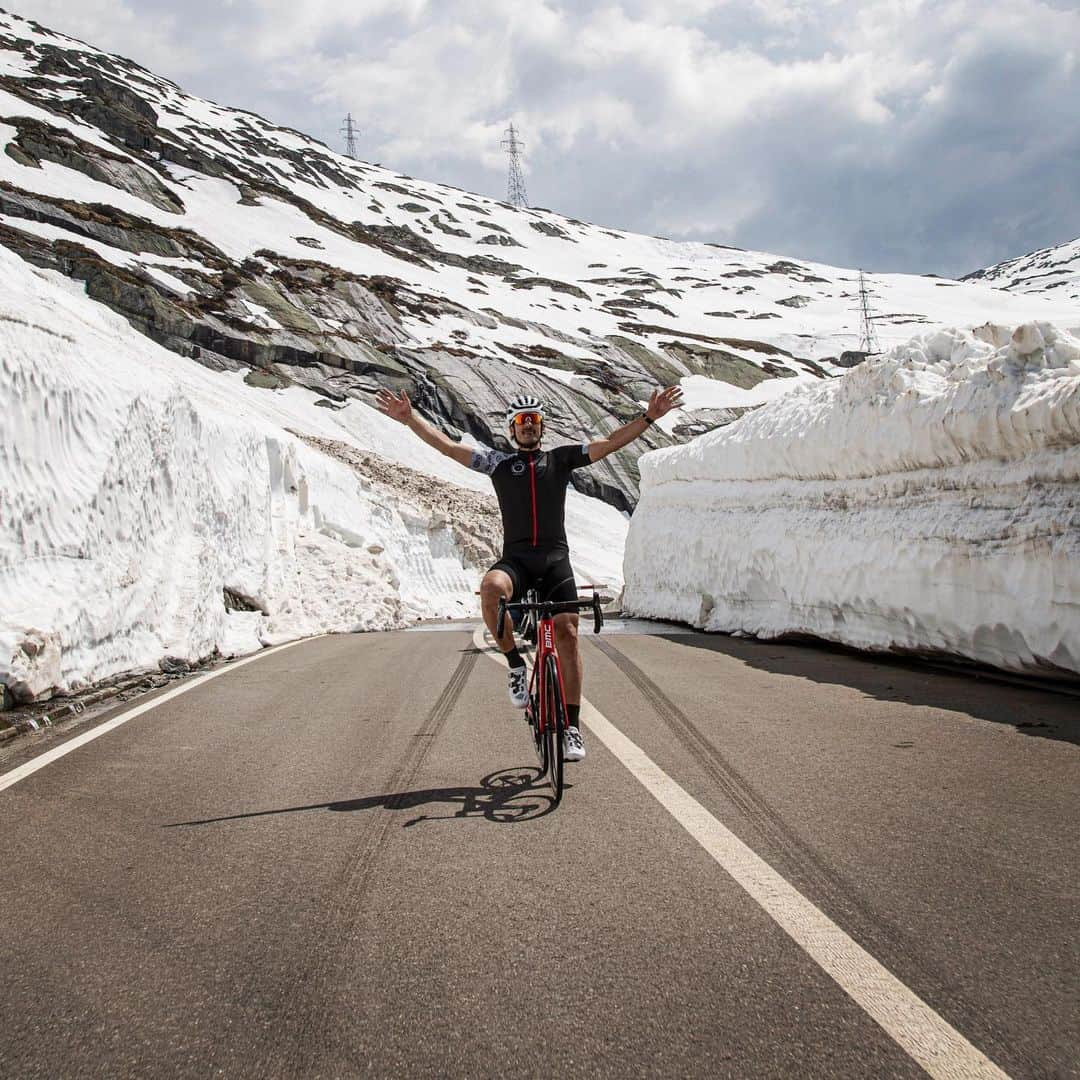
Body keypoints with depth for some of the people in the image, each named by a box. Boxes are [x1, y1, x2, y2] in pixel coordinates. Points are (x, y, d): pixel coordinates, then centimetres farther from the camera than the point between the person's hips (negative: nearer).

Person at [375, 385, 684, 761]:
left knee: (567, 632, -8)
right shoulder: (499, 462, 13)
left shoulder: (561, 458, 14)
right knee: (491, 587, -34)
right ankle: (516, 664, -13)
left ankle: (571, 726, -1)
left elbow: (609, 443, 7)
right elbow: (448, 447, 7)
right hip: (515, 559, -1)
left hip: (555, 559, 1)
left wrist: (649, 417, -4)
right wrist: (409, 418, -3)